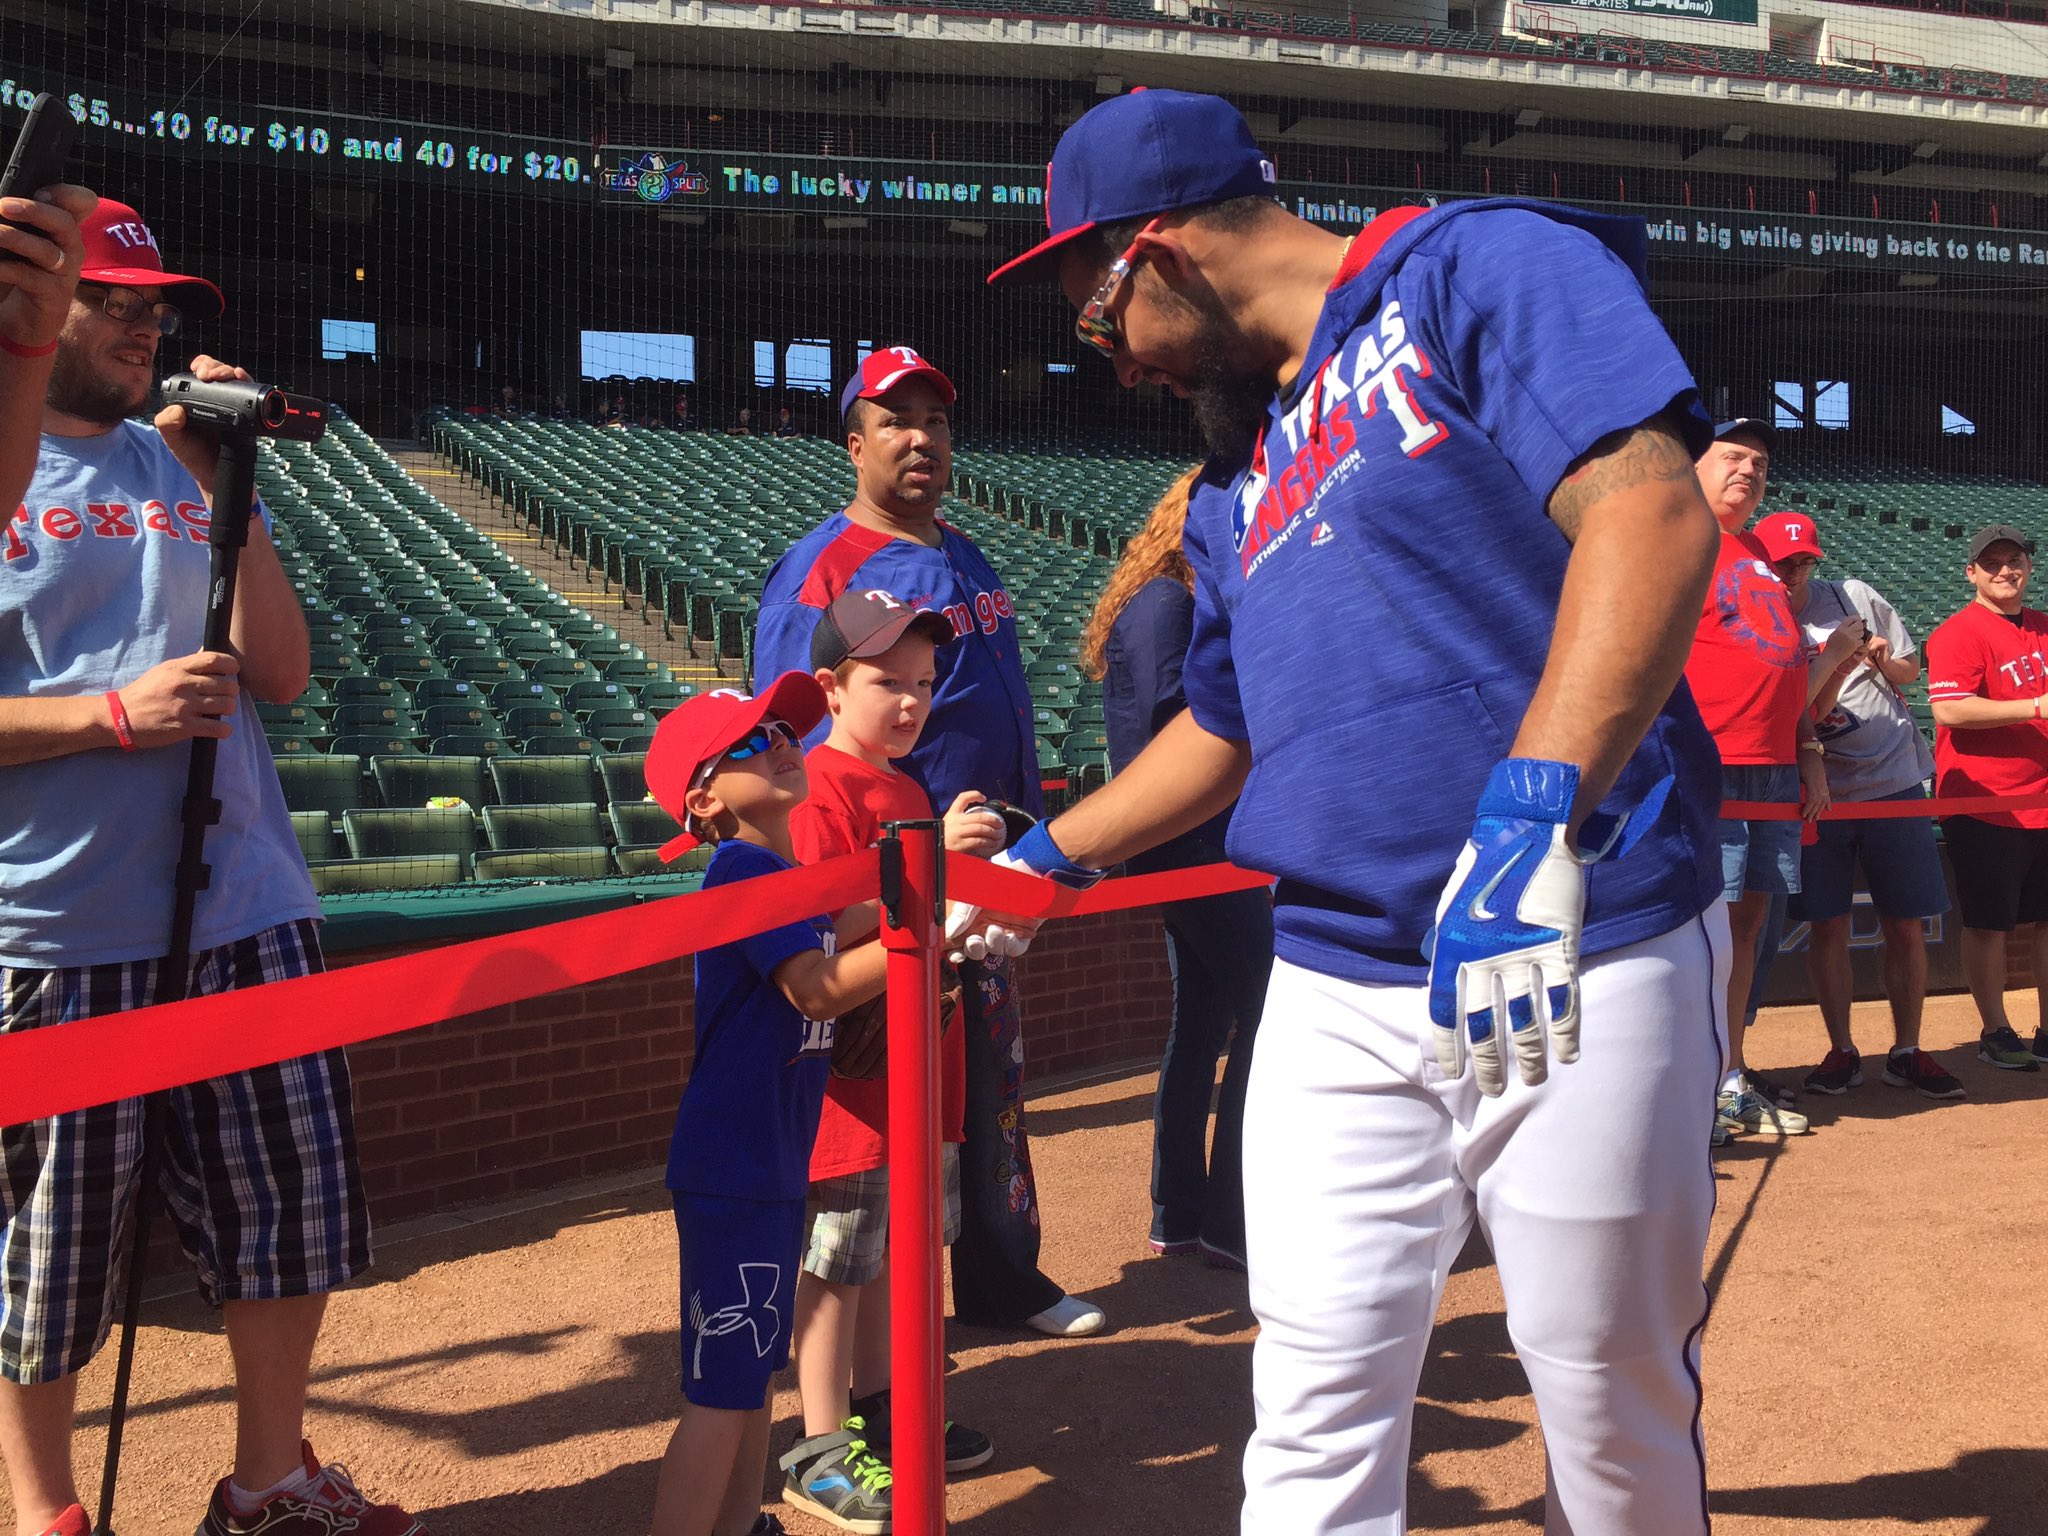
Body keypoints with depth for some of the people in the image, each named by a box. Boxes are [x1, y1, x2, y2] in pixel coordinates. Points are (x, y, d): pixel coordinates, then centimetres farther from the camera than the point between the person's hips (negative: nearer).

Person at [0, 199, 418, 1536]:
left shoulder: (182, 466, 13)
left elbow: (281, 671, 6)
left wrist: (223, 485, -1)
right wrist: (116, 715, -18)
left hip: (249, 911, 5)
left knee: (299, 1203, 11)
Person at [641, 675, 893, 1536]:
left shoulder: (788, 869, 10)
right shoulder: (739, 867, -17)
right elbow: (819, 988, -23)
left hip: (774, 1158, 10)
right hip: (730, 1165, -9)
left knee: (756, 1368, 20)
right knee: (721, 1391, -4)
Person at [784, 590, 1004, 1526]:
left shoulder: (907, 791, 15)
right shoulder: (825, 790, -14)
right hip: (848, 1069, -9)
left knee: (889, 1246, 19)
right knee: (836, 1257, 1)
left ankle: (875, 1409, 33)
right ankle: (821, 1445, 12)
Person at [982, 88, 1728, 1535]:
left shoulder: (1479, 269, -5)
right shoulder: (1233, 484, 18)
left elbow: (1652, 505, -21)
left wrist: (1531, 814, -32)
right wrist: (1043, 859, 30)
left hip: (1584, 968, -6)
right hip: (1338, 993, 6)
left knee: (1615, 1398, 9)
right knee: (1321, 1412, 5)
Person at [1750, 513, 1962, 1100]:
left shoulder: (1856, 598, 4)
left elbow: (1911, 669, 15)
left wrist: (1886, 662, -7)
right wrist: (1838, 666, -26)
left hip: (1894, 782, 2)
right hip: (1819, 793, -2)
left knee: (1906, 925, 3)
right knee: (1826, 925, 0)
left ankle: (1906, 1051, 13)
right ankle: (1842, 1051, 12)